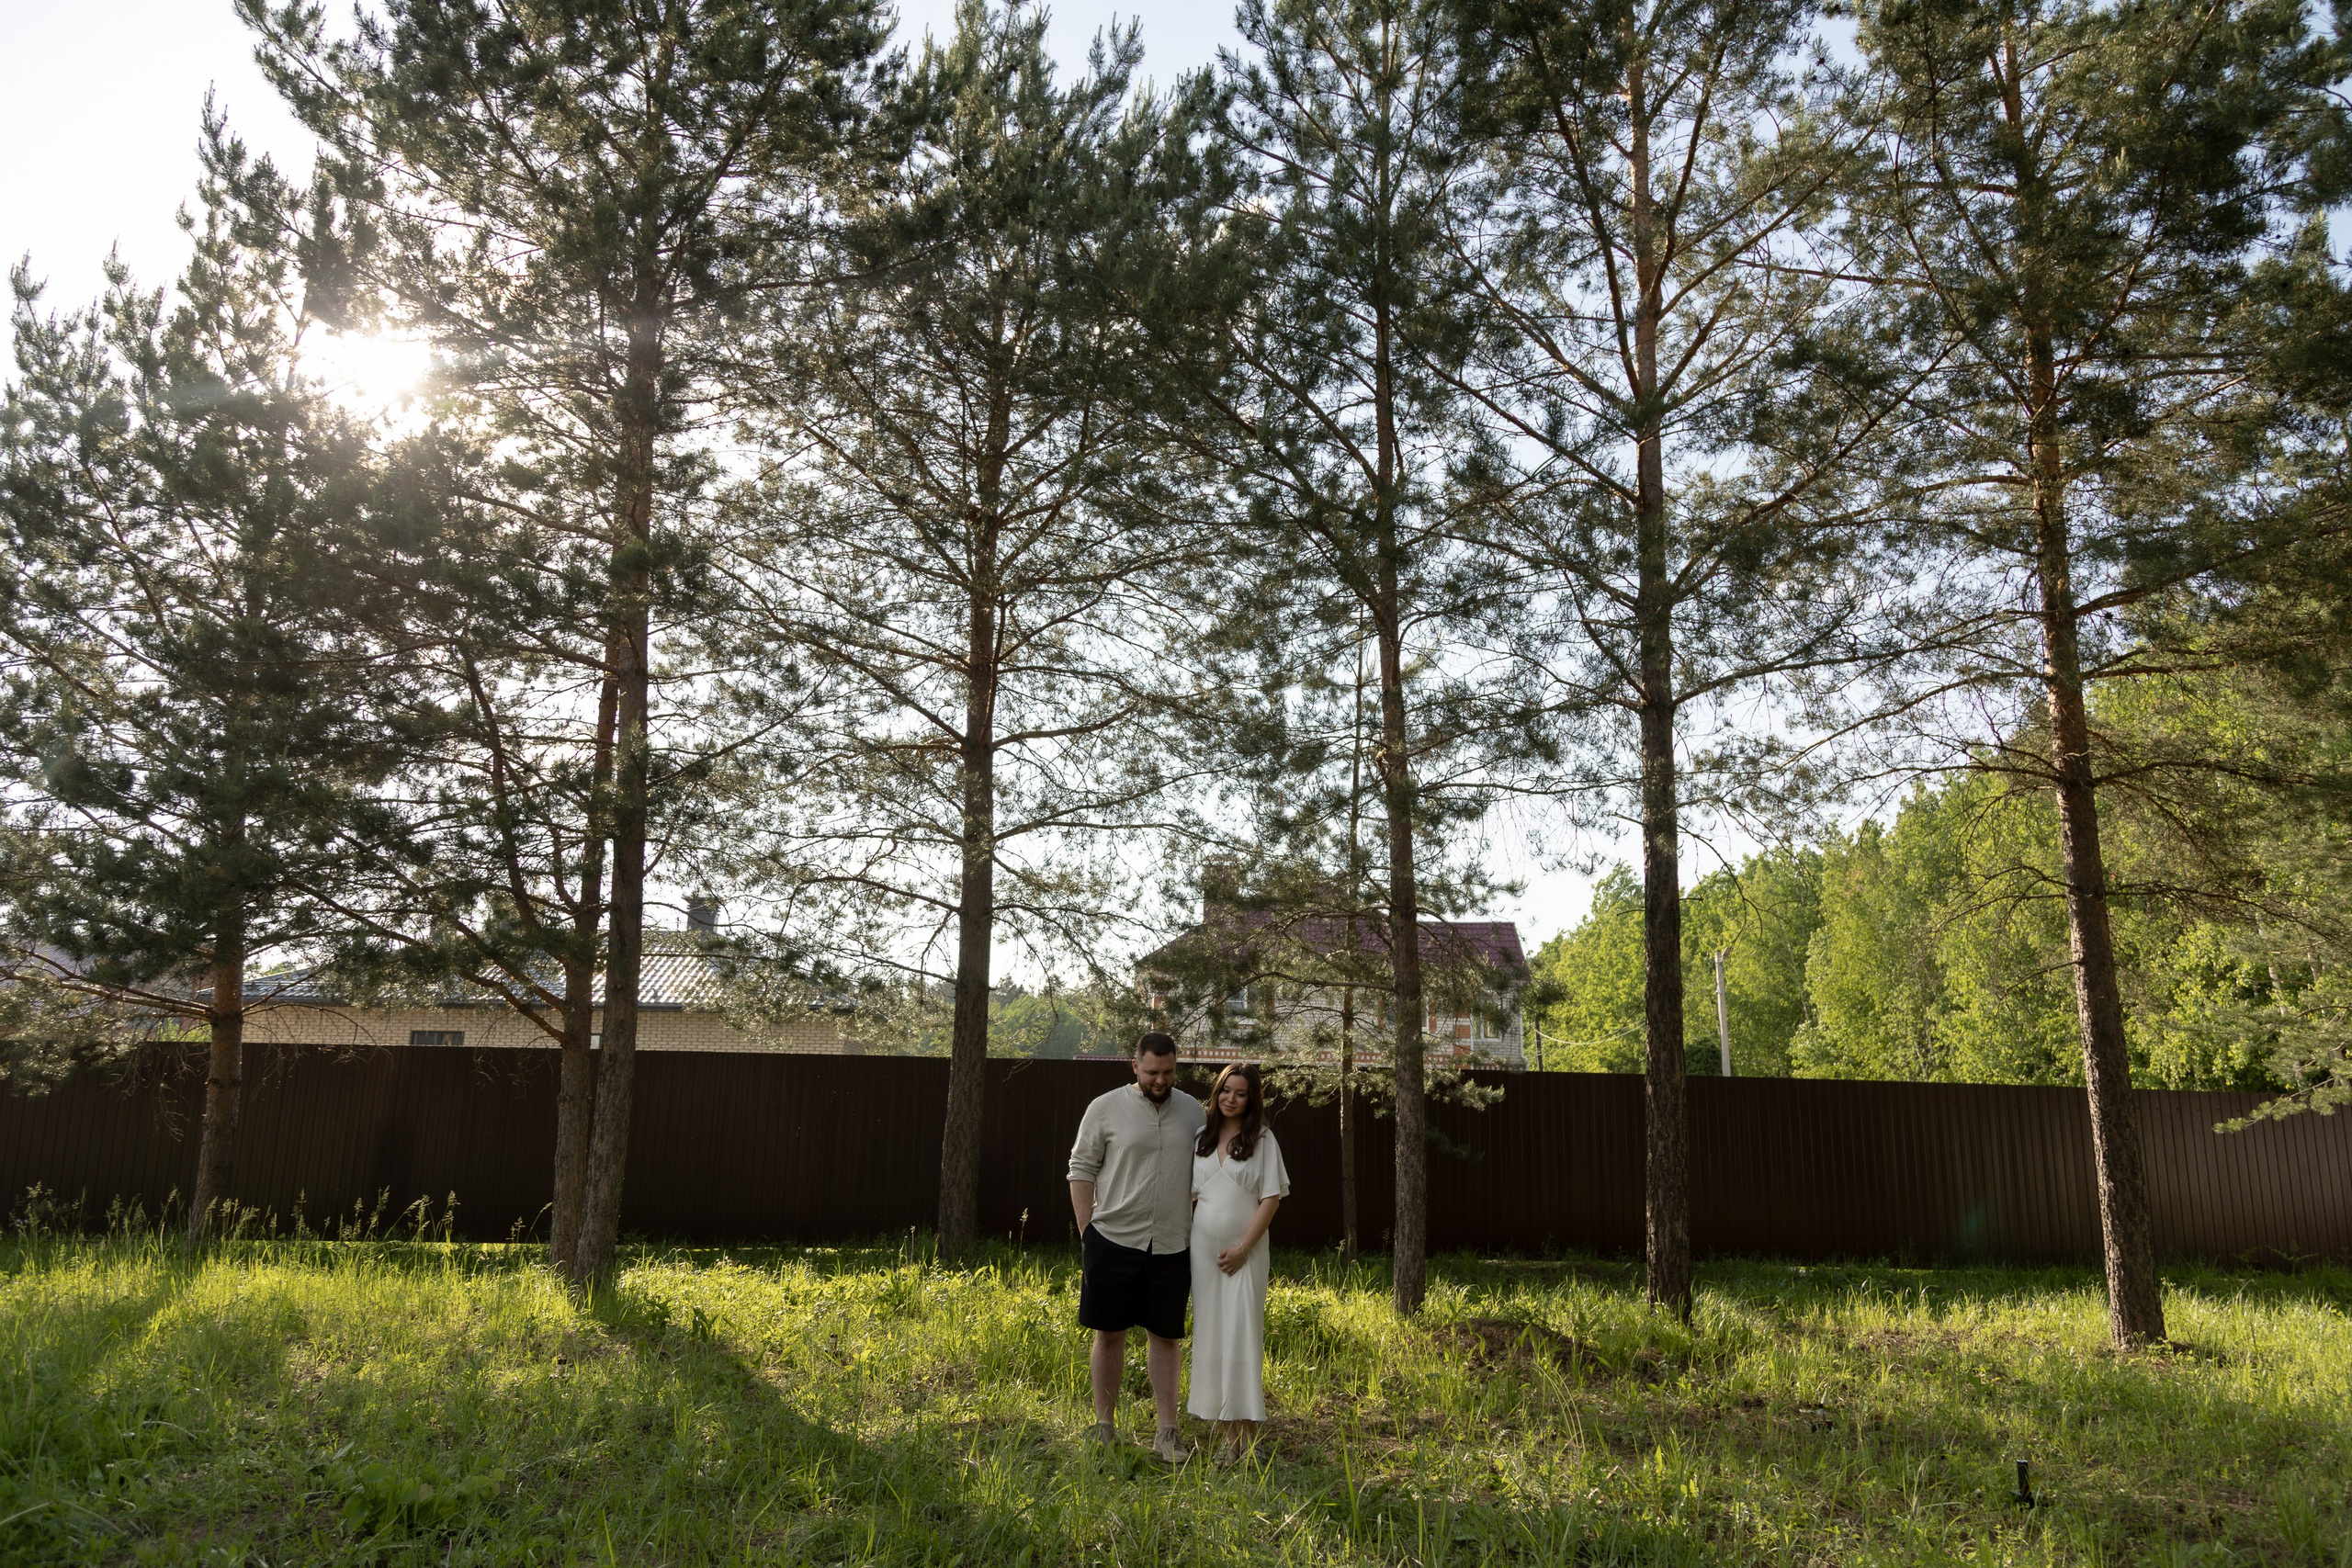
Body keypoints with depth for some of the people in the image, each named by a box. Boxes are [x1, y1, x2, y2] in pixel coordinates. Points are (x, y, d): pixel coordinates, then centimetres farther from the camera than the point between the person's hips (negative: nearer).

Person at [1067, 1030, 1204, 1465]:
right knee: (1110, 1334, 6)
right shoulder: (1106, 1108, -4)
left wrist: (1199, 1232, 10)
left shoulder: (1191, 1110, 7)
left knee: (1164, 1336, 7)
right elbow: (1081, 1169, 0)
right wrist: (1087, 1230, -5)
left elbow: (1201, 1174, 14)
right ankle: (1104, 1426, 19)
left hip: (1170, 1245, 2)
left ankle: (1167, 1432, 14)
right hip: (1113, 1238, -2)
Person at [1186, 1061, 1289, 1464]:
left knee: (1241, 1332, -7)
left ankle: (1244, 1432, -3)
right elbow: (1190, 1193, 14)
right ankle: (1227, 1425, 12)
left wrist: (1243, 1248, -12)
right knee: (1209, 1332, 4)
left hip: (1245, 1252, -4)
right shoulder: (1201, 1137, 9)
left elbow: (1271, 1198, -6)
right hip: (1204, 1248, 4)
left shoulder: (1262, 1139, -2)